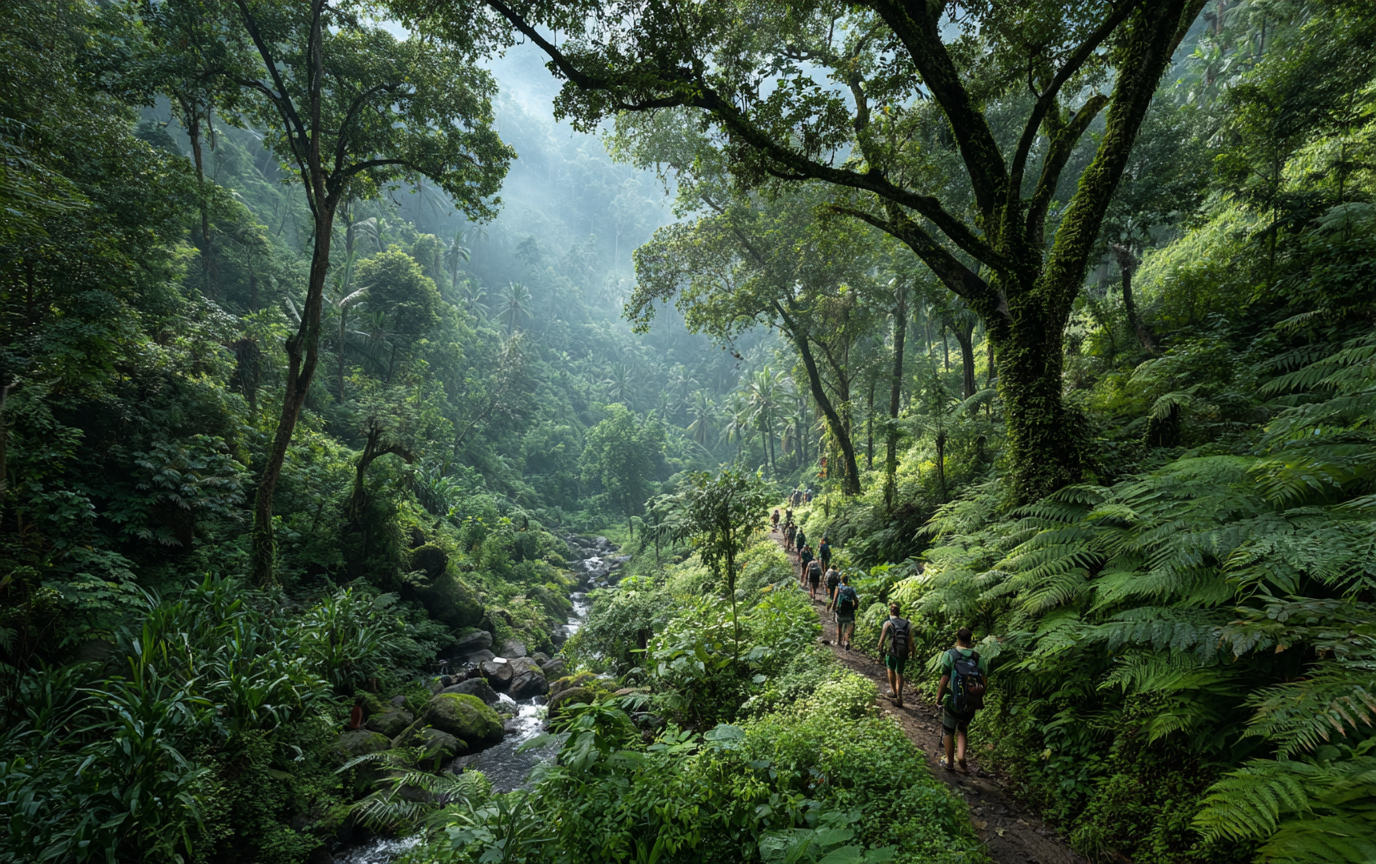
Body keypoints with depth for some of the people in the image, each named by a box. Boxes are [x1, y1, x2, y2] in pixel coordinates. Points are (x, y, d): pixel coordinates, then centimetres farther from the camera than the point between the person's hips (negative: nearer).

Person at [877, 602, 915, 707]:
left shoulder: (888, 623, -7)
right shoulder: (907, 623, 3)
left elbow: (882, 638, -8)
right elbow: (910, 639, 4)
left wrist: (880, 650, 6)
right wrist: (910, 652, 14)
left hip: (892, 652, -3)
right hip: (903, 653, 3)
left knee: (890, 670, 23)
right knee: (899, 674, 15)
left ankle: (893, 691, 21)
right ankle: (899, 698, 15)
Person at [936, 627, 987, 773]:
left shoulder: (949, 655, -12)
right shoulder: (977, 657, -3)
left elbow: (944, 680, -14)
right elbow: (983, 682, 0)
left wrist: (938, 697, -1)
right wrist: (979, 700, 14)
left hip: (953, 701, -3)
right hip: (971, 704, 3)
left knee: (948, 731, 17)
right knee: (963, 728, 26)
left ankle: (949, 761, 27)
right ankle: (961, 756, 10)